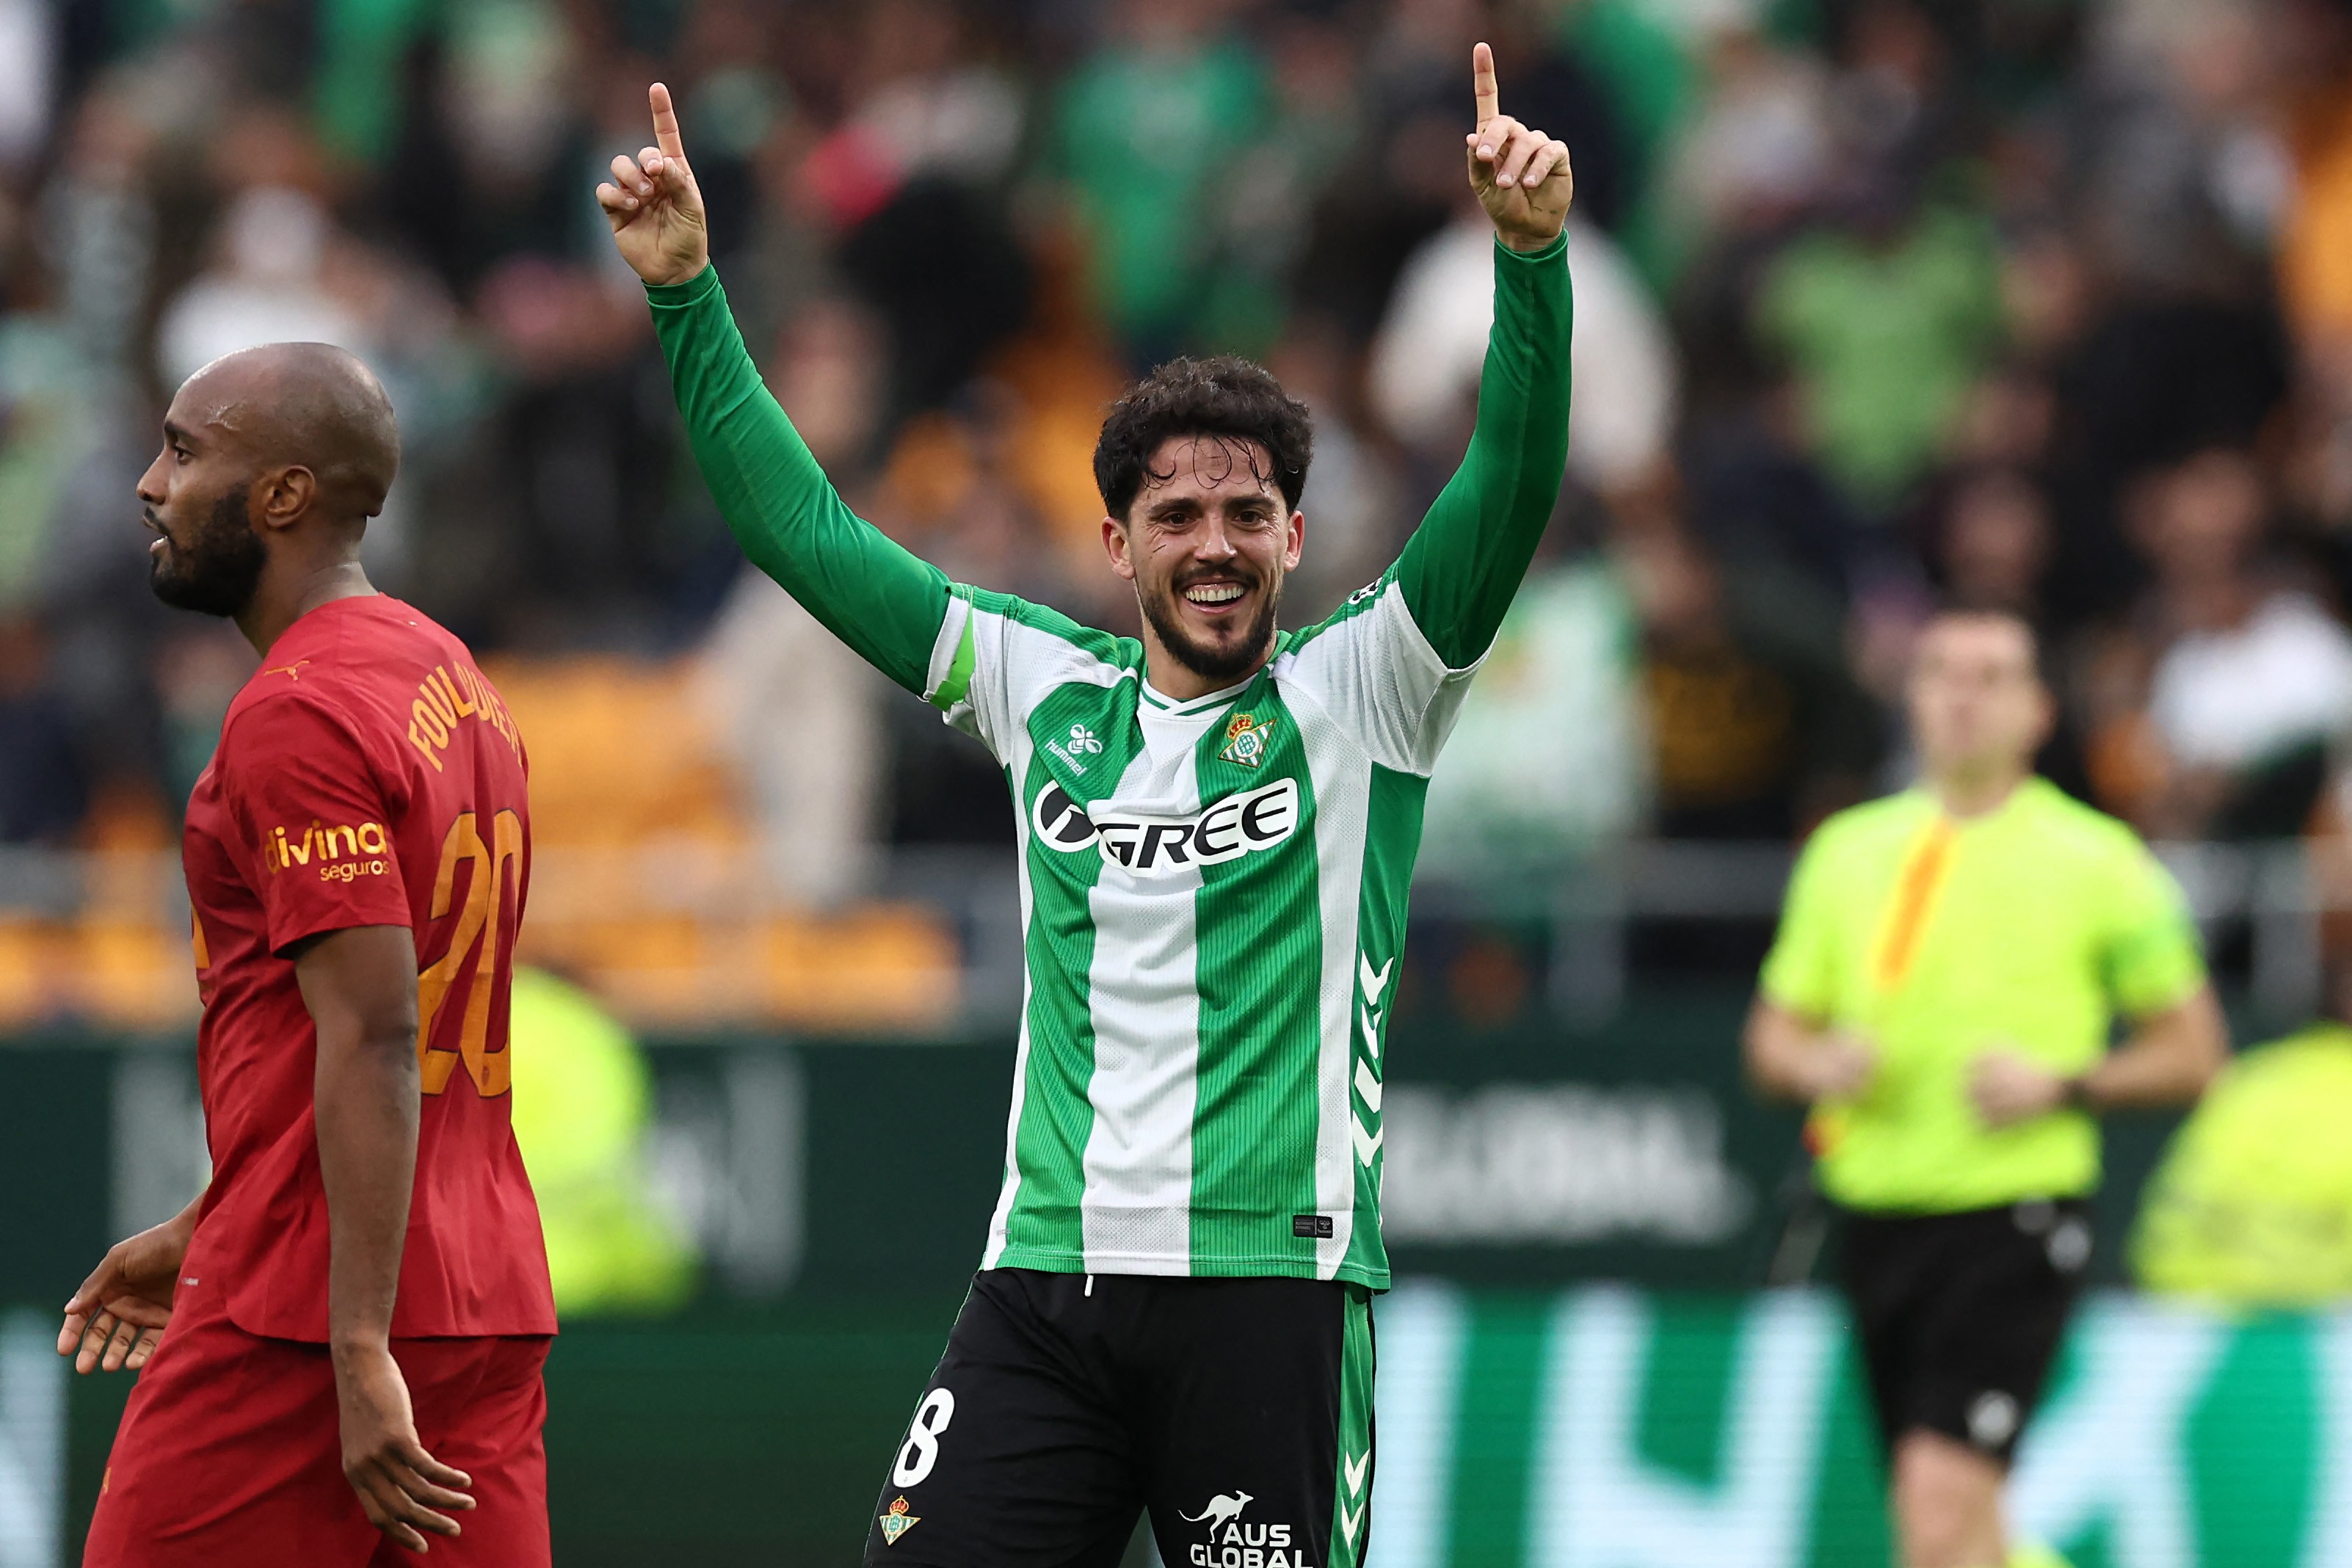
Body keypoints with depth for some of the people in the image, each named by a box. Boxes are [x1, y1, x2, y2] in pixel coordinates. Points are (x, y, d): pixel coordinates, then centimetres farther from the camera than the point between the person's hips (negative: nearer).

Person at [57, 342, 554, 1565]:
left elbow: (372, 1040, -21)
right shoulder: (449, 676, 16)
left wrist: (360, 1351, -23)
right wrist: (199, 1235, 27)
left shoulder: (295, 716, -13)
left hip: (302, 1322, -9)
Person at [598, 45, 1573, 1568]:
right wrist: (687, 295, 10)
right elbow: (806, 529, 16)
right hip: (1045, 1277, 3)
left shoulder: (1359, 691, 3)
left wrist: (1531, 256, -24)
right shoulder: (1043, 687, 12)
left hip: (1271, 1284, -3)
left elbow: (1508, 498, -10)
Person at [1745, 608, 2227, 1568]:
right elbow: (1774, 1033, 18)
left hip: (2017, 1222, -5)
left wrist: (2061, 1086, -13)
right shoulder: (1848, 850, 11)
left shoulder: (2096, 862, -1)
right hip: (1878, 1220, 5)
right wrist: (1820, 1065, -6)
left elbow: (2191, 1051, 3)